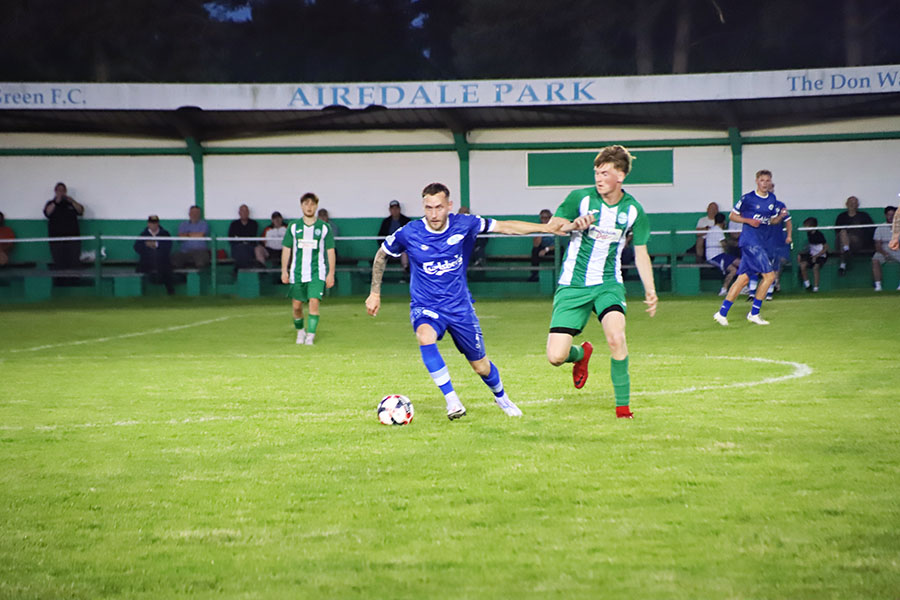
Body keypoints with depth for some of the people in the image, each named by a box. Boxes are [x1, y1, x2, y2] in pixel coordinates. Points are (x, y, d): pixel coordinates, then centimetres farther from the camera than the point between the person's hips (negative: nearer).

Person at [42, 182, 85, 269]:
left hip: (72, 237, 1)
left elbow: (80, 211, 0)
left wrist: (72, 202, -16)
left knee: (74, 264, -6)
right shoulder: (51, 203, 12)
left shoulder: (71, 203, 15)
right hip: (56, 238, -1)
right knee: (59, 265, -6)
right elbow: (47, 213, -8)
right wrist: (56, 202, -18)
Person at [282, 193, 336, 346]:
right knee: (296, 305, 4)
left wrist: (331, 273, 1)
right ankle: (300, 331, 28)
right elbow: (286, 249, 10)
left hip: (317, 272, -2)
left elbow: (330, 251, 5)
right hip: (297, 272, 2)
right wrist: (284, 270, 3)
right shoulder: (293, 226, 6)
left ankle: (311, 335, -12)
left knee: (314, 301, -16)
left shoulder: (324, 227, 3)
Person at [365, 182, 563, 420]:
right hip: (425, 307, -1)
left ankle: (501, 397, 43)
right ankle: (452, 400, -29)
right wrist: (375, 293, 7)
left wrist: (546, 227, -6)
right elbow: (382, 255, 5)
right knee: (425, 337, -36)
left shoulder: (463, 224, -12)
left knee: (481, 367, 9)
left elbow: (505, 227, -3)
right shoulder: (409, 233, -14)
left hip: (460, 307, 2)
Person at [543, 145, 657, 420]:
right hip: (572, 284, 0)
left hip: (608, 284, 0)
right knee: (556, 357, -10)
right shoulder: (580, 198, -7)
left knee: (616, 337, -29)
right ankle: (581, 353, 30)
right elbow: (551, 226, 3)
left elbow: (640, 252, 9)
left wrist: (650, 291, 1)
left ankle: (623, 405, -12)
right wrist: (574, 224, -18)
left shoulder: (633, 210, -2)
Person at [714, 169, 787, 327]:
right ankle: (754, 313, -5)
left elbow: (773, 221, 22)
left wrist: (781, 216, 1)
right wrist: (749, 221, -13)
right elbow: (733, 216, 2)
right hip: (750, 241, -7)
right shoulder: (747, 198, -6)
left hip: (763, 243, 7)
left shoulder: (772, 199, 13)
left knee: (743, 278, 4)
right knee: (769, 275, -13)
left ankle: (722, 312, 6)